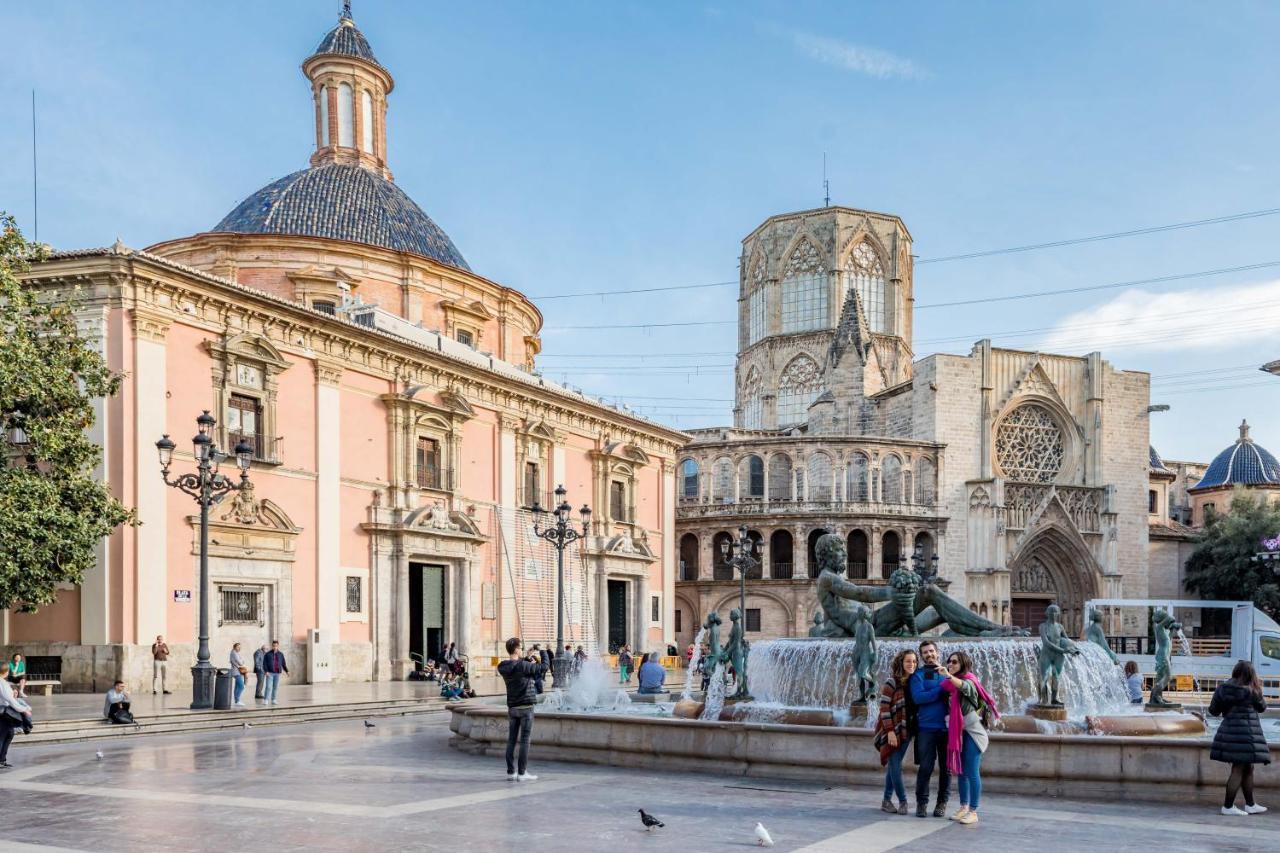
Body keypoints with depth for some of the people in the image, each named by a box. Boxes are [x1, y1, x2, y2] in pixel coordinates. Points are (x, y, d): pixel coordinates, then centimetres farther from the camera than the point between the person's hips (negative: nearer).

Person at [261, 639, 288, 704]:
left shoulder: (280, 654, 10)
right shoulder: (267, 654, 1)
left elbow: (283, 664, 13)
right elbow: (264, 663, -2)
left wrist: (287, 671, 7)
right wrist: (266, 671, -14)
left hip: (277, 673, 3)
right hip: (270, 673, -3)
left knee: (275, 687, 5)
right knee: (269, 687, -10)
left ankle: (273, 700, 12)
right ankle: (266, 700, -6)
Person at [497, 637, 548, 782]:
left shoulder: (502, 667, 2)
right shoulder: (523, 666, -17)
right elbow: (544, 667, -8)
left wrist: (528, 659, 11)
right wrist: (538, 662, 12)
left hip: (512, 707, 6)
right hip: (526, 706, -6)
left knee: (511, 740, 9)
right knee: (524, 740, -2)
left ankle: (511, 771, 12)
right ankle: (522, 772, -2)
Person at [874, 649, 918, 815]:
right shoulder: (892, 682, -11)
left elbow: (916, 706, 13)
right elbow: (884, 708, -14)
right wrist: (890, 731, -19)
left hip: (906, 730, 5)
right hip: (892, 730, -5)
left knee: (893, 766, 8)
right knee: (895, 766, -5)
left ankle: (887, 801, 14)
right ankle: (903, 801, 3)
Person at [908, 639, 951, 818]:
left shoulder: (947, 672, 14)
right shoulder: (918, 675, 5)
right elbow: (918, 697, -11)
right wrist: (942, 688, -13)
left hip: (947, 727, 3)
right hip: (927, 727, -2)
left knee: (946, 767, 6)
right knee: (925, 767, -3)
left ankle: (942, 803, 17)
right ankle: (922, 802, 9)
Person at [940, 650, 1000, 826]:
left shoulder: (969, 680, -9)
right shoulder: (951, 684, 13)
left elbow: (965, 687, -35)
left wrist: (948, 676, -50)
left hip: (972, 732, -8)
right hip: (958, 732, 8)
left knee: (972, 772, -7)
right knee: (961, 771, 11)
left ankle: (973, 812, -4)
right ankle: (964, 807, 18)